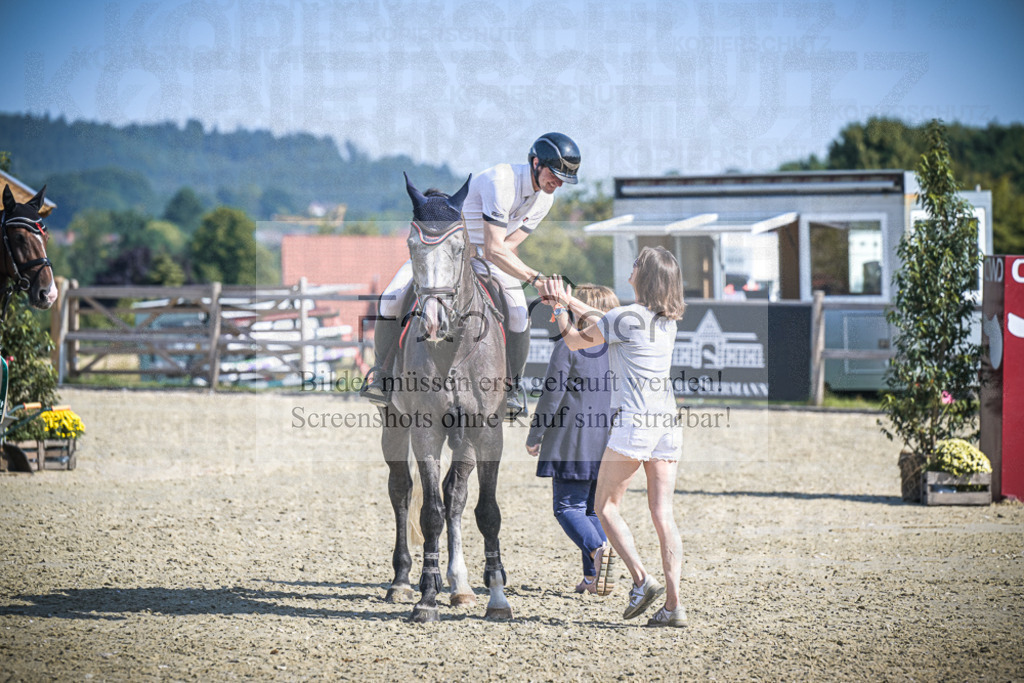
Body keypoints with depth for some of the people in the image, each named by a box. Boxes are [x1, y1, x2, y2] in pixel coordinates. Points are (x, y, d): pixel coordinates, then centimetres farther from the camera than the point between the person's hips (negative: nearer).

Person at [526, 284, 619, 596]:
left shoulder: (568, 346, -9)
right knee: (595, 507, 13)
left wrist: (535, 436, 1)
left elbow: (552, 396, -9)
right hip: (609, 447, 6)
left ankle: (598, 548, -27)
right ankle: (593, 577, 6)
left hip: (573, 443, -5)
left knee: (568, 506, -1)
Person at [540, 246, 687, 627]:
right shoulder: (667, 320, 11)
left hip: (633, 422, -7)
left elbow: (576, 341, 1)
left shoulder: (626, 317, -12)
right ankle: (673, 605, -2)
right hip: (666, 422, 7)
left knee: (606, 507, 7)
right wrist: (569, 301, 28)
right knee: (662, 513, 4)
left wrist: (560, 309, 17)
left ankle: (641, 579, -8)